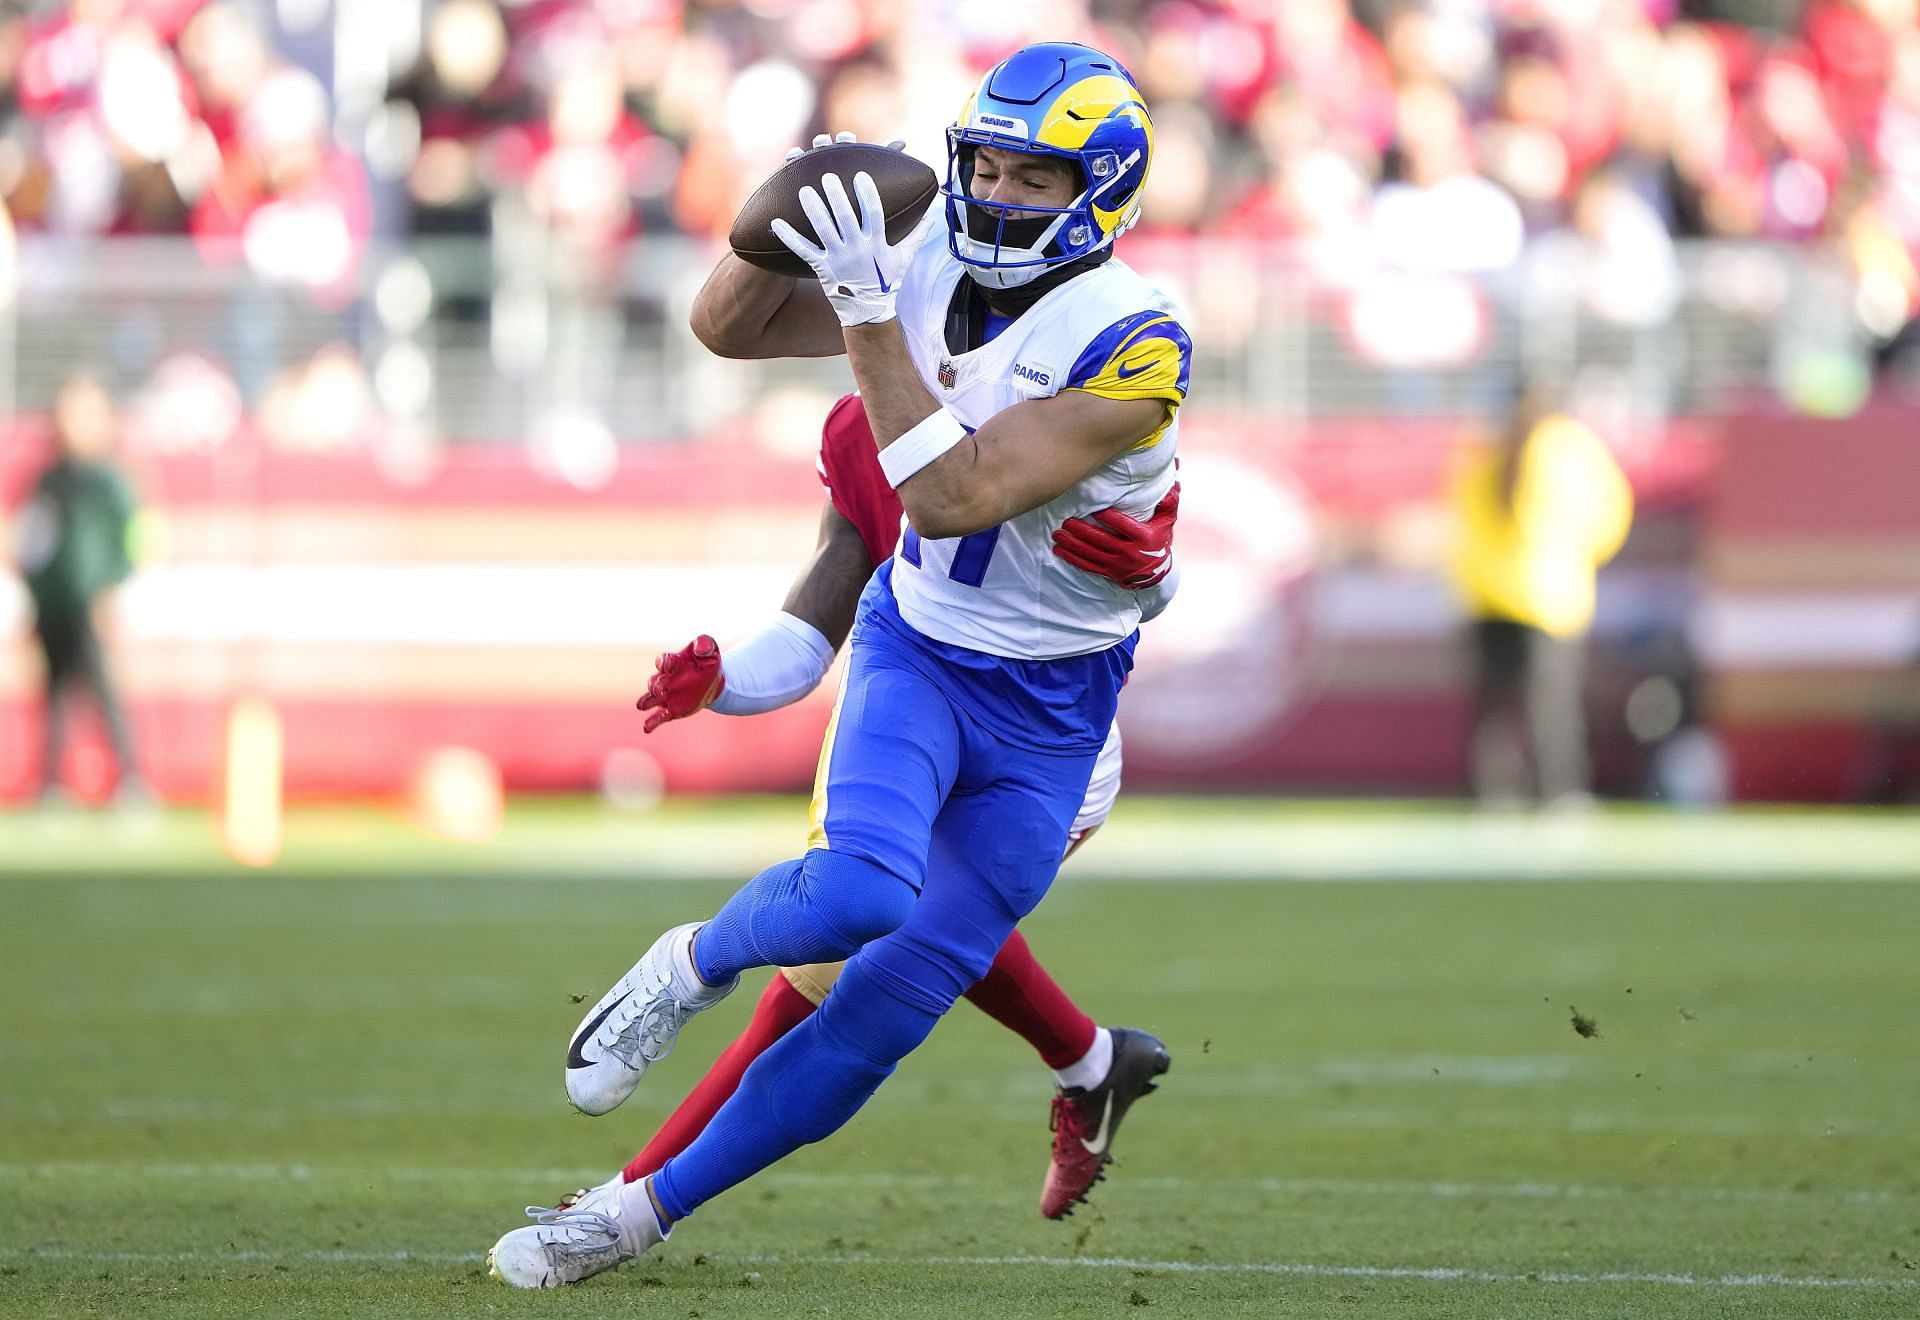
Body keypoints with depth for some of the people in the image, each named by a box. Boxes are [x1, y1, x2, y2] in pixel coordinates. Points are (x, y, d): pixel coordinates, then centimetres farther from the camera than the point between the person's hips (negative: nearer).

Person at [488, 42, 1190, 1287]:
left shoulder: (1130, 348, -23)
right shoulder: (932, 273, -6)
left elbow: (952, 498, -30)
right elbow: (726, 326, 2)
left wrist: (872, 319, -34)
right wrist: (795, 221, -17)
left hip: (1045, 718, -2)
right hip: (914, 655, 2)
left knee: (886, 1009, -3)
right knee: (859, 891, -29)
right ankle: (691, 968, 2)